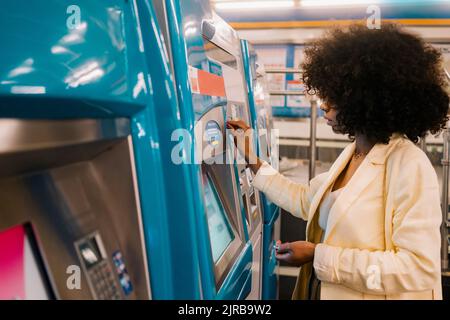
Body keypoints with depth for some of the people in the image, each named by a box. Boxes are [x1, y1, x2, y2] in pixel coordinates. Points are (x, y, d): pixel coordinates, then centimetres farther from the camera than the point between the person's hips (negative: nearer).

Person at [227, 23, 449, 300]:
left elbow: (419, 267, -28)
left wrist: (320, 256, -26)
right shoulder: (351, 155, 4)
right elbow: (305, 201, 14)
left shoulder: (410, 165, -23)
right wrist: (252, 160, 11)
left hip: (373, 294, -8)